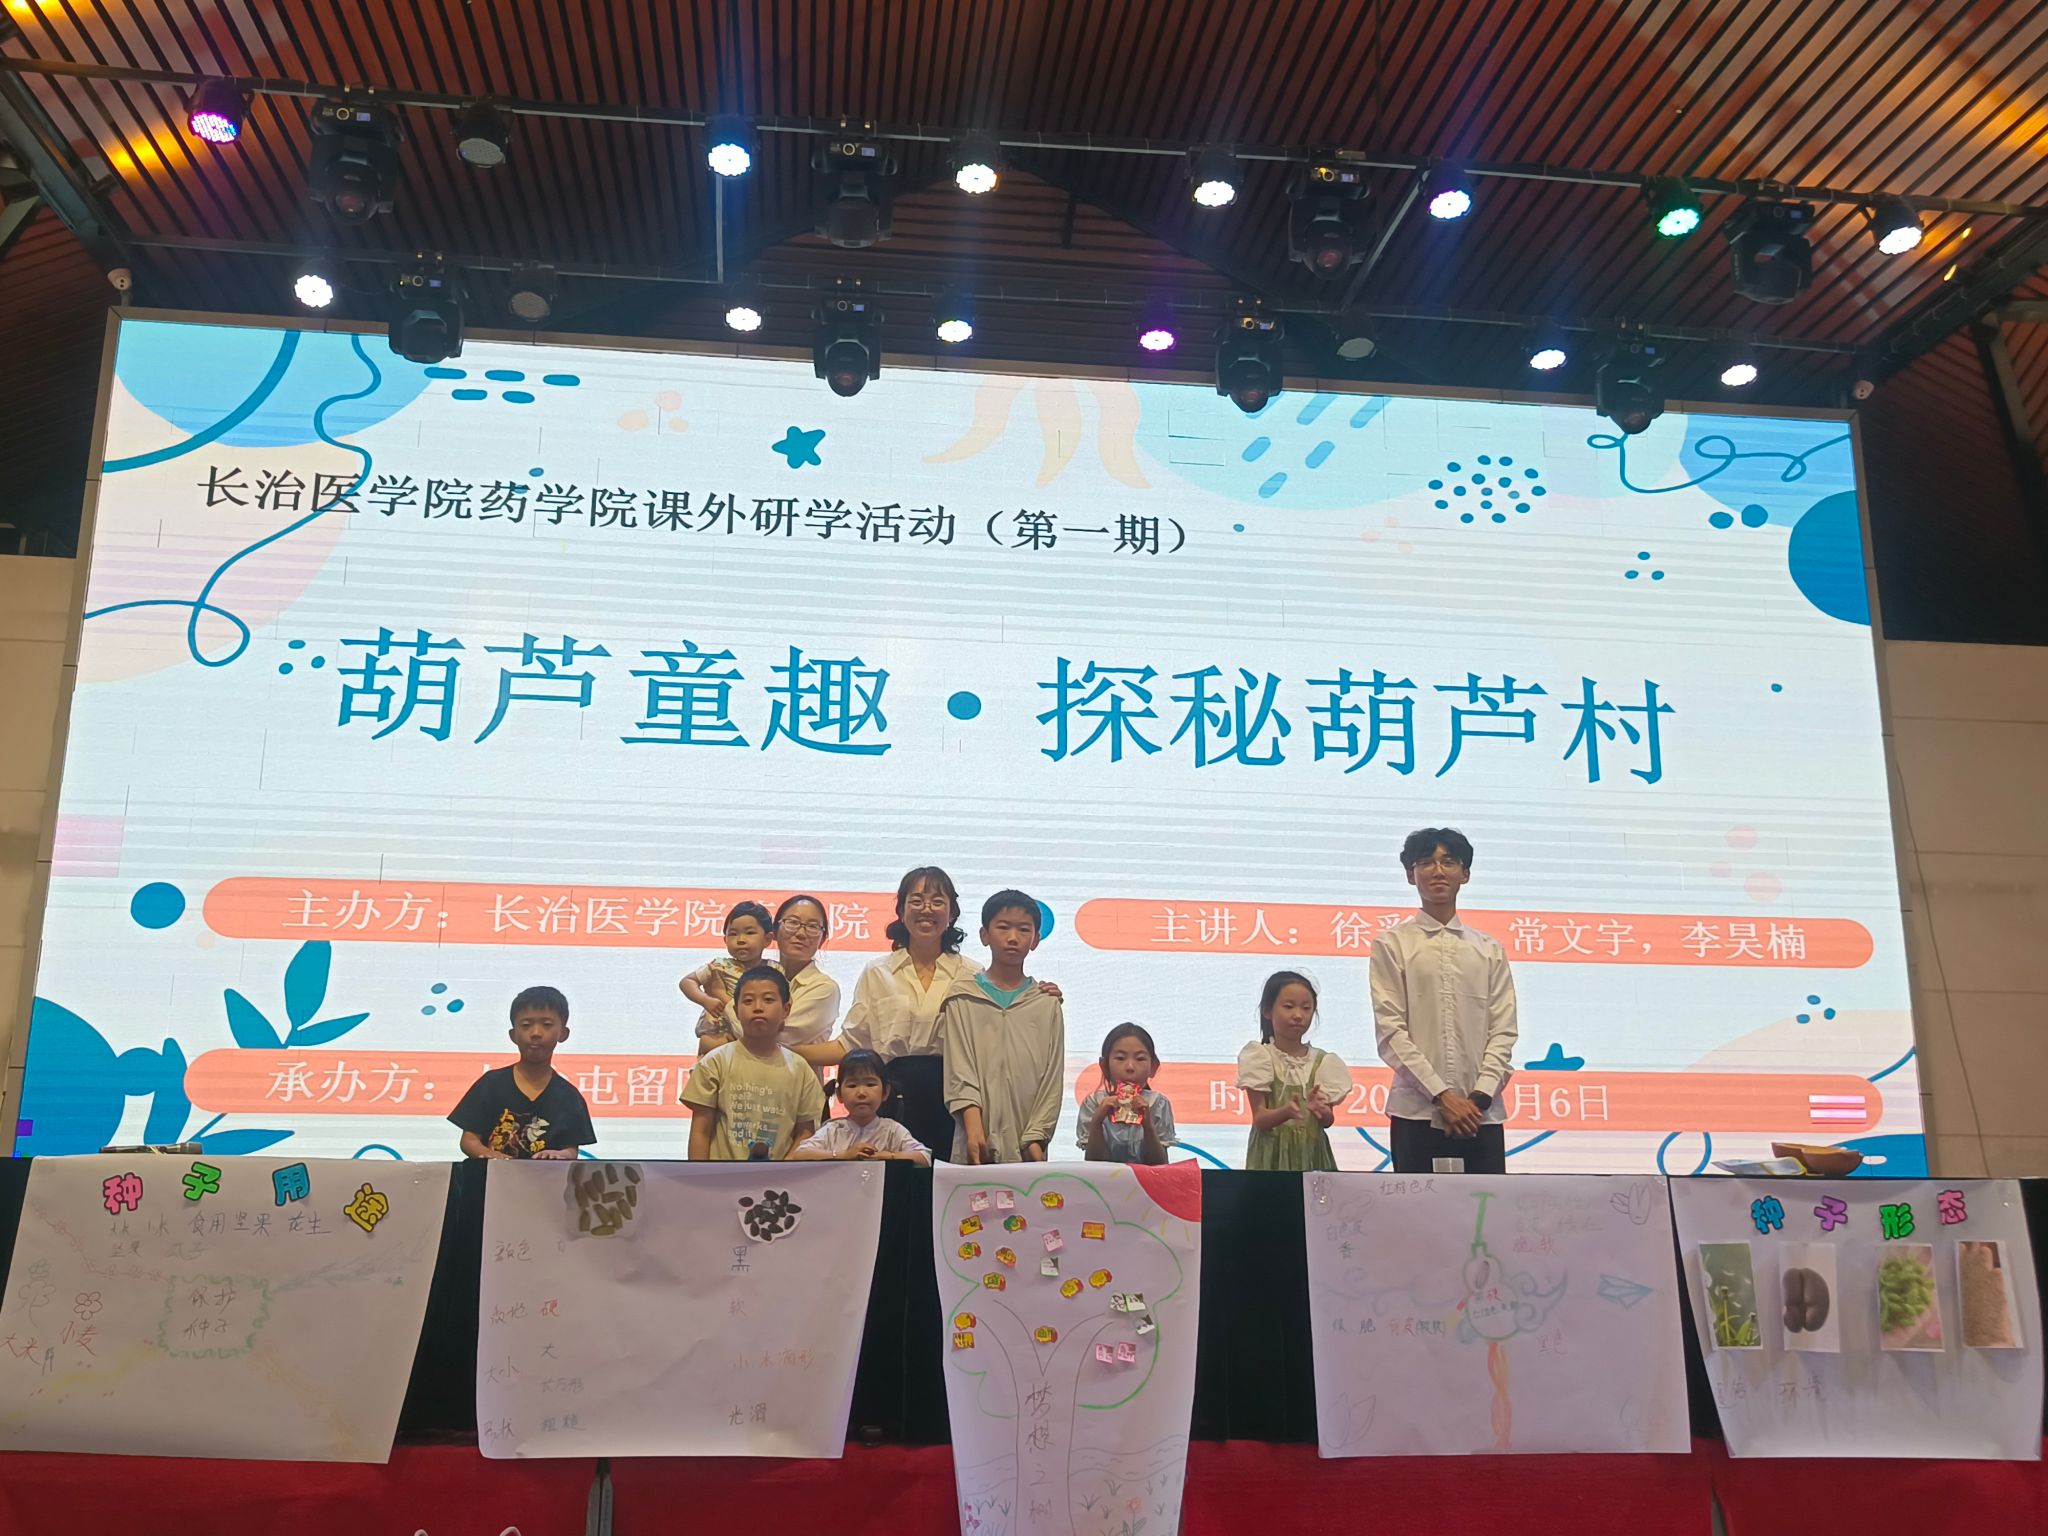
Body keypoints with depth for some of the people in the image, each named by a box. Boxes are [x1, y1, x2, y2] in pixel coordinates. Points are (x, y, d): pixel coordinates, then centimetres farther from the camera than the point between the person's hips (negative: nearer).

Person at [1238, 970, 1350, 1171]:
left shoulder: (1322, 1061, 6)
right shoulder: (1260, 1057, -4)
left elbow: (1328, 1121, 4)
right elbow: (1259, 1118, -9)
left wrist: (1319, 1110, -19)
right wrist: (1286, 1112, -29)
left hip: (1312, 1153, 3)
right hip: (1273, 1154, -3)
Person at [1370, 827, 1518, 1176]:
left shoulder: (1490, 951, 13)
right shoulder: (1392, 945, 3)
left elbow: (1503, 1032, 6)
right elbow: (1390, 1032, -4)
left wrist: (1479, 1097, -8)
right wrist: (1442, 1095, -11)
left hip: (1482, 1115, 3)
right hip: (1417, 1114, -2)